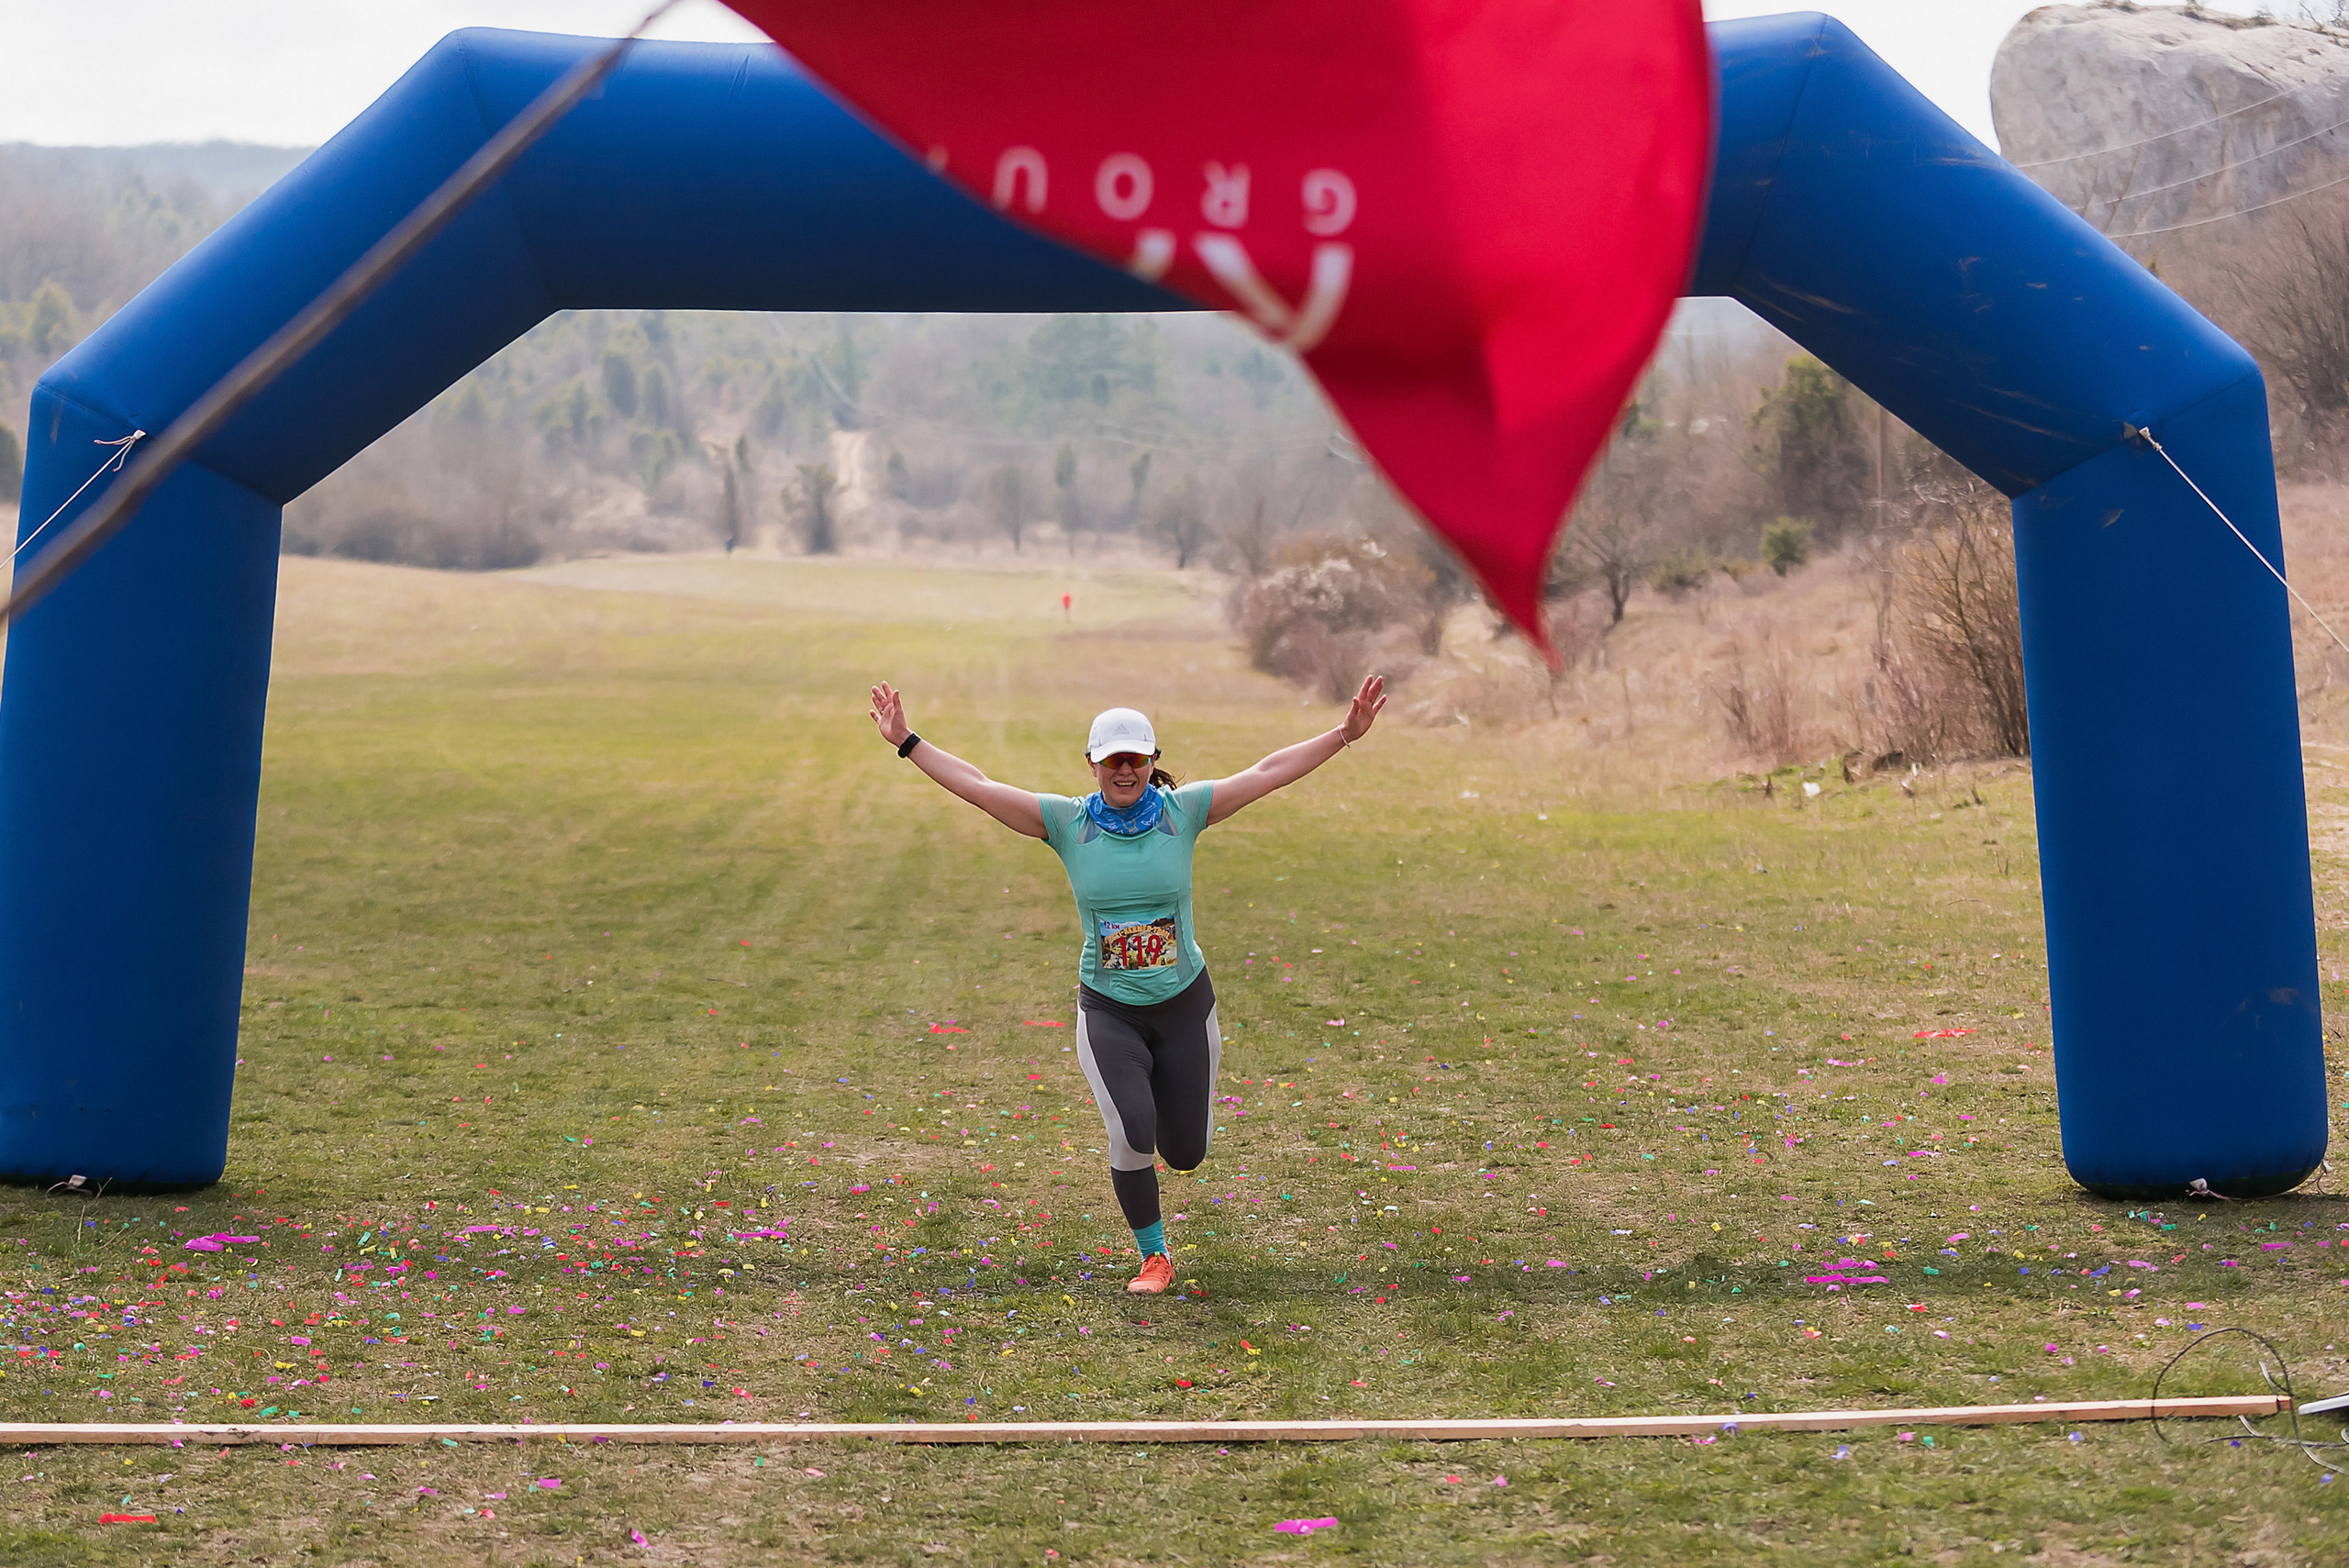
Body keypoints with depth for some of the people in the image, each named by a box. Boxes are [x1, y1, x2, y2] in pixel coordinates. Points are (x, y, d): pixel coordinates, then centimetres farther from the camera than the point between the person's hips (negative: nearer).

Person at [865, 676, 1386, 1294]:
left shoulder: (1182, 811, -6)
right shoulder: (1067, 822, -7)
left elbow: (1269, 772, -6)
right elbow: (977, 786, -8)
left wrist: (1346, 733, -10)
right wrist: (907, 742, -13)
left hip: (1184, 1004, 1)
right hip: (1108, 1011, -1)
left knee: (1185, 1153, 8)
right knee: (1132, 1139, -20)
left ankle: (1176, 1083, 47)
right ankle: (1155, 1257, 6)